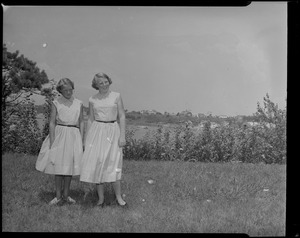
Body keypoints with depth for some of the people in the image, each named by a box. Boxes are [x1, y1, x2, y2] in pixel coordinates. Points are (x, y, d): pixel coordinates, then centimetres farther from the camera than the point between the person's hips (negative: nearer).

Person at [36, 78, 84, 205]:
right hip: (59, 135, -2)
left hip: (74, 136, 2)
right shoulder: (56, 103, -1)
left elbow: (81, 122, 9)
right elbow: (52, 123, -2)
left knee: (70, 166, 6)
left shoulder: (78, 103, 6)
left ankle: (66, 195, 18)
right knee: (58, 166, 1)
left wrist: (82, 140, 2)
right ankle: (58, 196, 11)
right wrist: (52, 141, -7)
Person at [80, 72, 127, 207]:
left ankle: (119, 198, 6)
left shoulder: (116, 96, 2)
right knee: (96, 164, 0)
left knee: (113, 164, -5)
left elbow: (122, 116, 1)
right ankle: (101, 198, 10)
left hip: (113, 131, -2)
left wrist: (122, 136, -7)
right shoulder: (92, 100, 8)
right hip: (97, 131, 2)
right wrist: (87, 139, 10)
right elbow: (90, 119, 13)